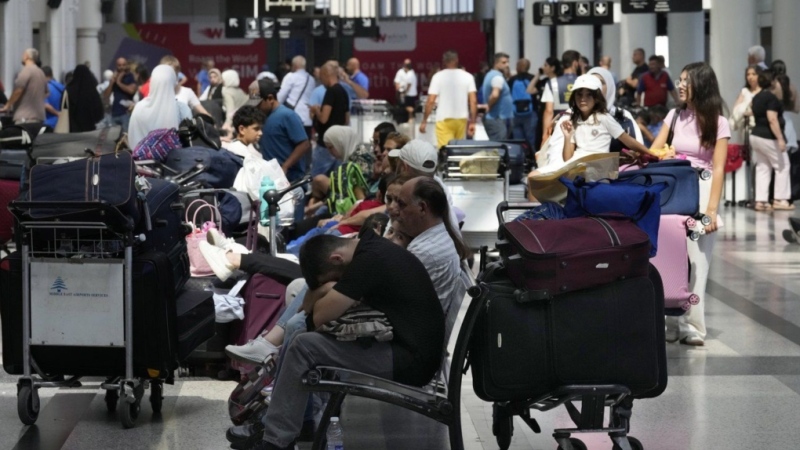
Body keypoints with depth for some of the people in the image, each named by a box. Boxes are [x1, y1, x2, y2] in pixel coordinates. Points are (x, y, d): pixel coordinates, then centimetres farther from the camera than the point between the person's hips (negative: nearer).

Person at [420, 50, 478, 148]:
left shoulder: (438, 77, -3)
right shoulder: (467, 77, 4)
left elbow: (431, 101, -7)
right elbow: (473, 101, -2)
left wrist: (424, 121, 1)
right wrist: (472, 122, 2)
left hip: (444, 119, -3)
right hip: (462, 118, 3)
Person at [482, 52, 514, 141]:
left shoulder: (490, 75, 16)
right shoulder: (498, 77, -15)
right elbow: (495, 95, -30)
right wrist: (489, 106, -15)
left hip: (493, 118, 10)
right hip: (497, 118, -10)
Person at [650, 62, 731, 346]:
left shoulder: (717, 123, -2)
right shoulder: (674, 116, 10)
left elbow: (718, 170, -7)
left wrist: (711, 210, -15)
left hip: (701, 190, -4)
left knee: (695, 261, -5)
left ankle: (692, 325, -3)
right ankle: (673, 322, 2)